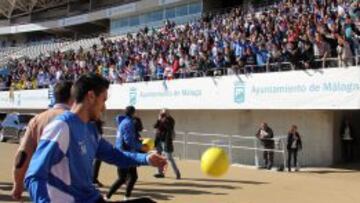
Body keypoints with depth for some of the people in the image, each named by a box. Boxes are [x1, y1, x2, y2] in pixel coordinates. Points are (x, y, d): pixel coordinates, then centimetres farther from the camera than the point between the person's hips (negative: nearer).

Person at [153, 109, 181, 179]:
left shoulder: (170, 120, -8)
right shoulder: (160, 119, 9)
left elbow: (169, 128, -23)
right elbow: (155, 126, -2)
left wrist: (164, 121, -23)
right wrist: (159, 119, -13)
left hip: (166, 141, -7)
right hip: (158, 140, 7)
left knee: (169, 158, -9)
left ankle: (177, 173, -2)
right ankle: (160, 173, 20)